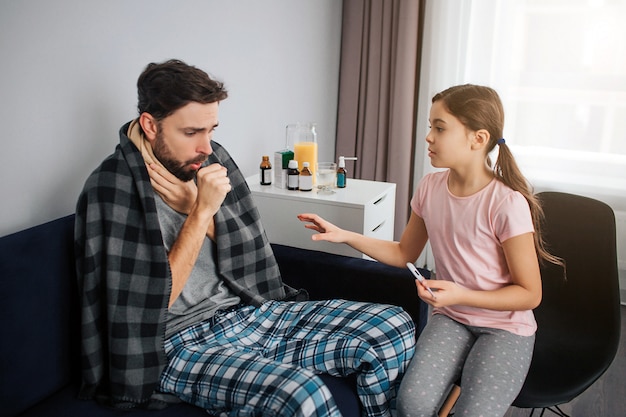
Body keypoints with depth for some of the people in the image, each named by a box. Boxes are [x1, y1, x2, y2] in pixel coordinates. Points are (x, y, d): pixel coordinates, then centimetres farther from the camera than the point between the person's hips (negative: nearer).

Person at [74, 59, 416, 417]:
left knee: (395, 327, -6)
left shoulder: (211, 159, 3)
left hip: (247, 311, 6)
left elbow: (243, 261, 6)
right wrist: (201, 211, -20)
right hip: (180, 343, -5)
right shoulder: (111, 189, -12)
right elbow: (153, 305, -15)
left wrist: (193, 207, -11)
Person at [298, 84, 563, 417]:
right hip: (450, 318, 3)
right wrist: (345, 236, 0)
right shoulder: (430, 187, -3)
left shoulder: (507, 203, -19)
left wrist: (459, 295, -23)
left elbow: (529, 294, -11)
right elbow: (404, 254, 11)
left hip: (505, 326, -3)